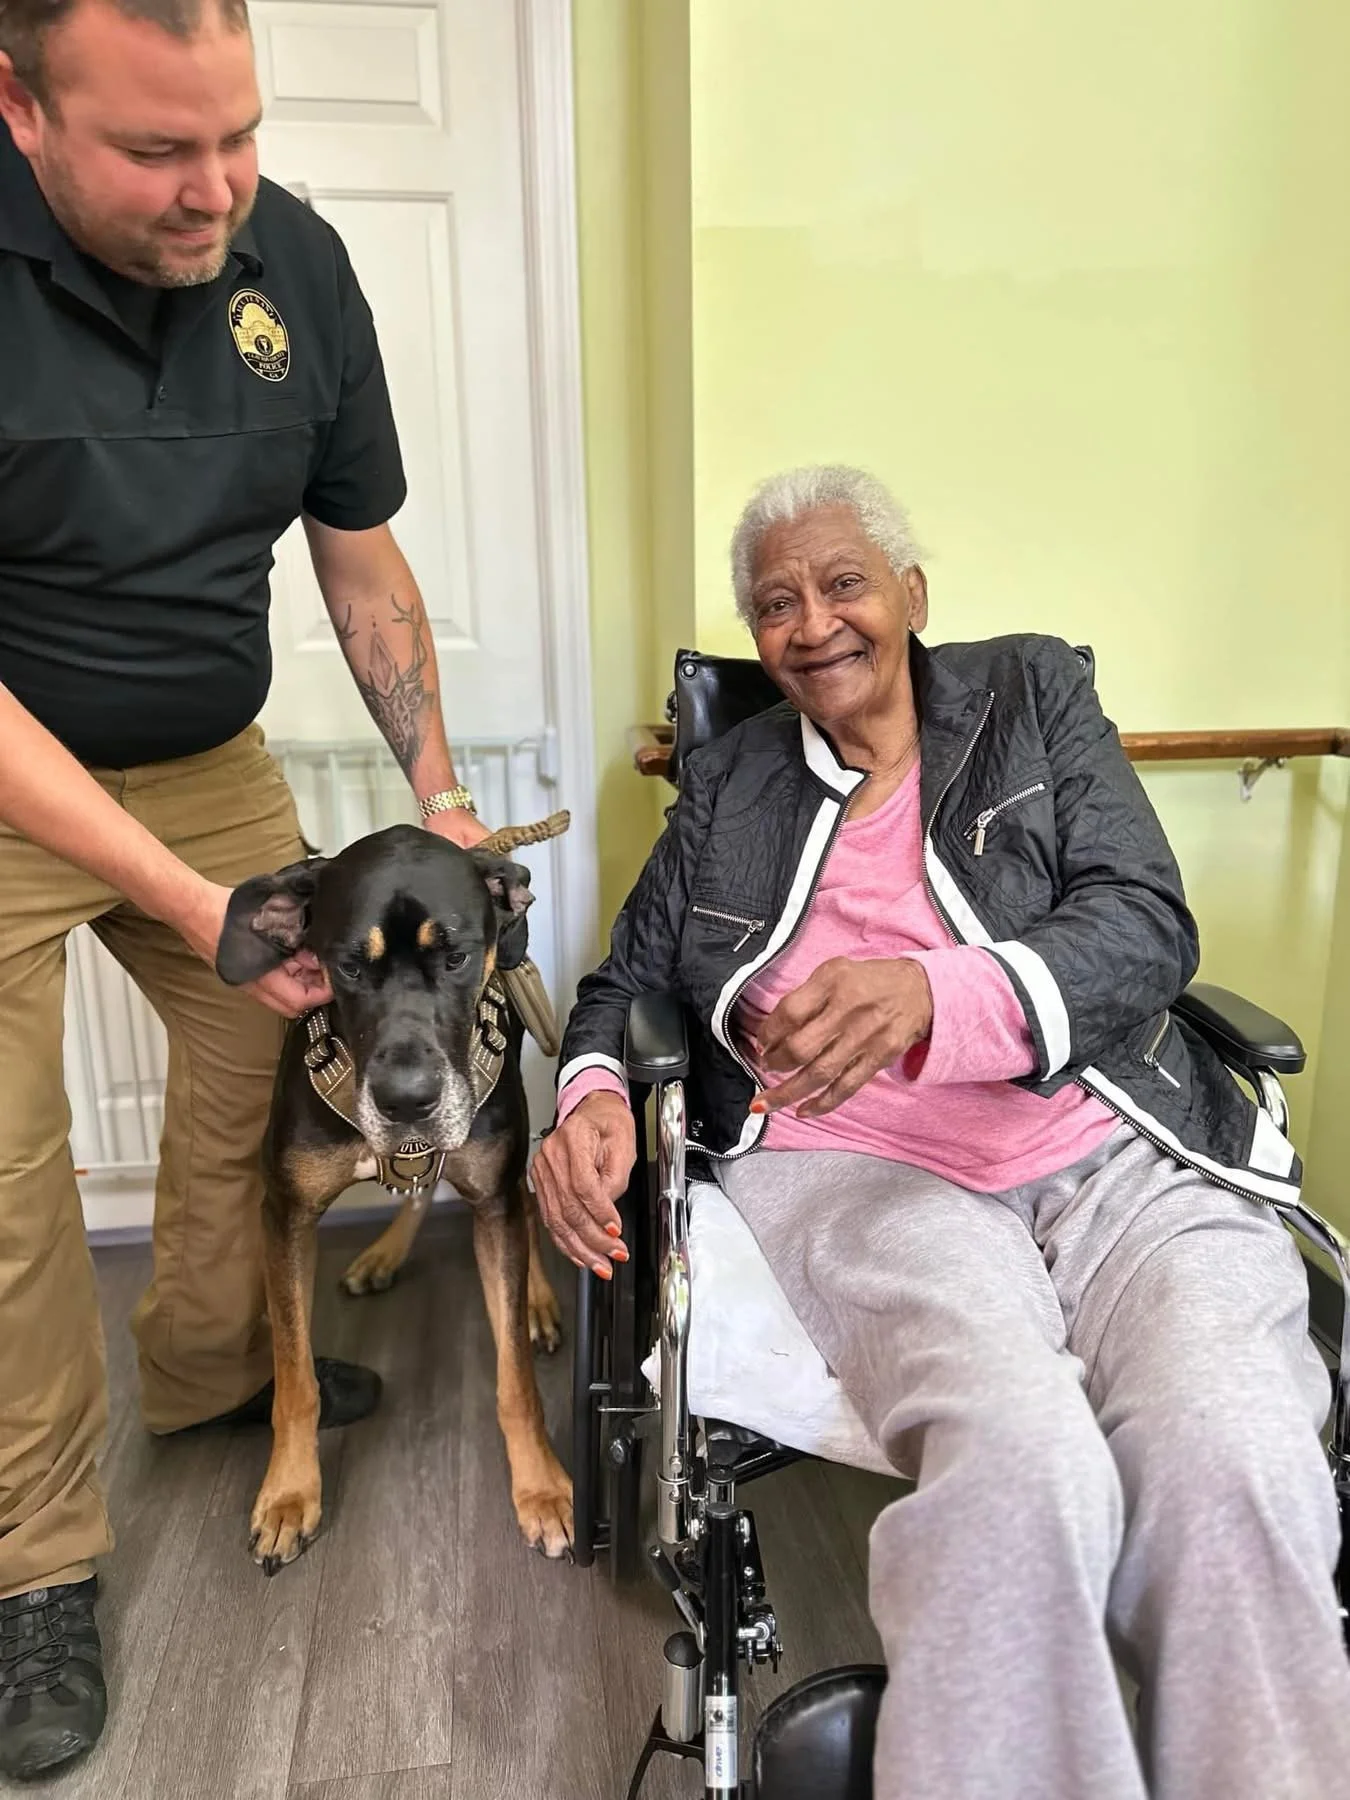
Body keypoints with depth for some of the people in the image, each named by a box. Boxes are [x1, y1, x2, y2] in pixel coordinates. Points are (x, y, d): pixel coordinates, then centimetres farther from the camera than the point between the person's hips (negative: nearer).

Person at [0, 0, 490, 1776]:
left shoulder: (296, 263, -9)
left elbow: (363, 565, 1)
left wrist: (438, 792, -5)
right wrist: (186, 898, -29)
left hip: (210, 761, 5)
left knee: (260, 1066, 8)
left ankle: (211, 1367, 36)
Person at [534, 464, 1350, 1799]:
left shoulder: (1033, 693, 12)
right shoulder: (726, 787, 17)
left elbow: (1148, 924, -2)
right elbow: (626, 983, 20)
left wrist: (932, 997, -22)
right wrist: (591, 1099, -5)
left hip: (1113, 1153, 1)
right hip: (859, 1171, 0)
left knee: (1235, 1467, -28)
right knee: (1023, 1463, -31)